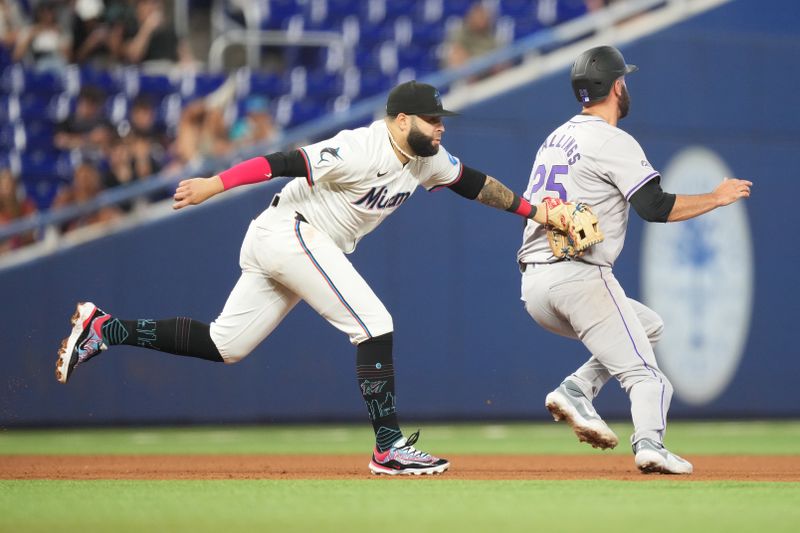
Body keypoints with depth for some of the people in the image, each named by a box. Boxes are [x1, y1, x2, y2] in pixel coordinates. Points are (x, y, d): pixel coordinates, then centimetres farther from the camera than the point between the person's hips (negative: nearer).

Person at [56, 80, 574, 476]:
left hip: (275, 243, 10)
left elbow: (473, 182, 20)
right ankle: (390, 447, -10)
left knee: (222, 346, 10)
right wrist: (216, 183, -31)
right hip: (293, 235, -10)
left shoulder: (427, 159, 8)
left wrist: (531, 210, 14)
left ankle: (105, 330, 12)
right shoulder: (362, 150, -21)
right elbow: (286, 161, -25)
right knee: (375, 325, -13)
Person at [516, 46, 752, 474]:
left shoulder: (555, 138, 20)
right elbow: (656, 207, -14)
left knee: (648, 326, 24)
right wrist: (717, 198, -2)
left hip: (532, 286, 8)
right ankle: (649, 443, -32)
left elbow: (531, 204, 24)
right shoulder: (613, 142, -6)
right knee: (644, 374, -6)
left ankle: (575, 391, 6)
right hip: (579, 277, -8)